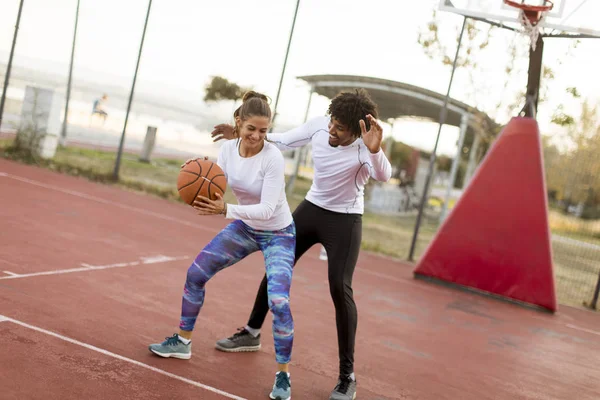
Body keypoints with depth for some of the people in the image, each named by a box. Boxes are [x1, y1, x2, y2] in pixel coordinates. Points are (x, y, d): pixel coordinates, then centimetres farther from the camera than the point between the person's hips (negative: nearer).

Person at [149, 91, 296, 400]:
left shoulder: (273, 157, -28)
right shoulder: (227, 149, -12)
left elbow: (267, 209, -32)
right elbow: (214, 191, -6)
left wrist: (226, 210, -44)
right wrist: (201, 196, -29)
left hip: (278, 234, -6)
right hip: (244, 227, 6)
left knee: (278, 301, -21)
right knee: (195, 273, 6)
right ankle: (182, 342, 26)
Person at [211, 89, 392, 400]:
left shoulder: (363, 150, -29)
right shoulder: (319, 125, -14)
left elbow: (383, 176, -50)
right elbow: (283, 141, 2)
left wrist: (375, 150, -70)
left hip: (344, 221, -6)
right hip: (310, 209, 6)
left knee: (340, 289, -15)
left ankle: (347, 375, -3)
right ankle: (251, 334, 35)